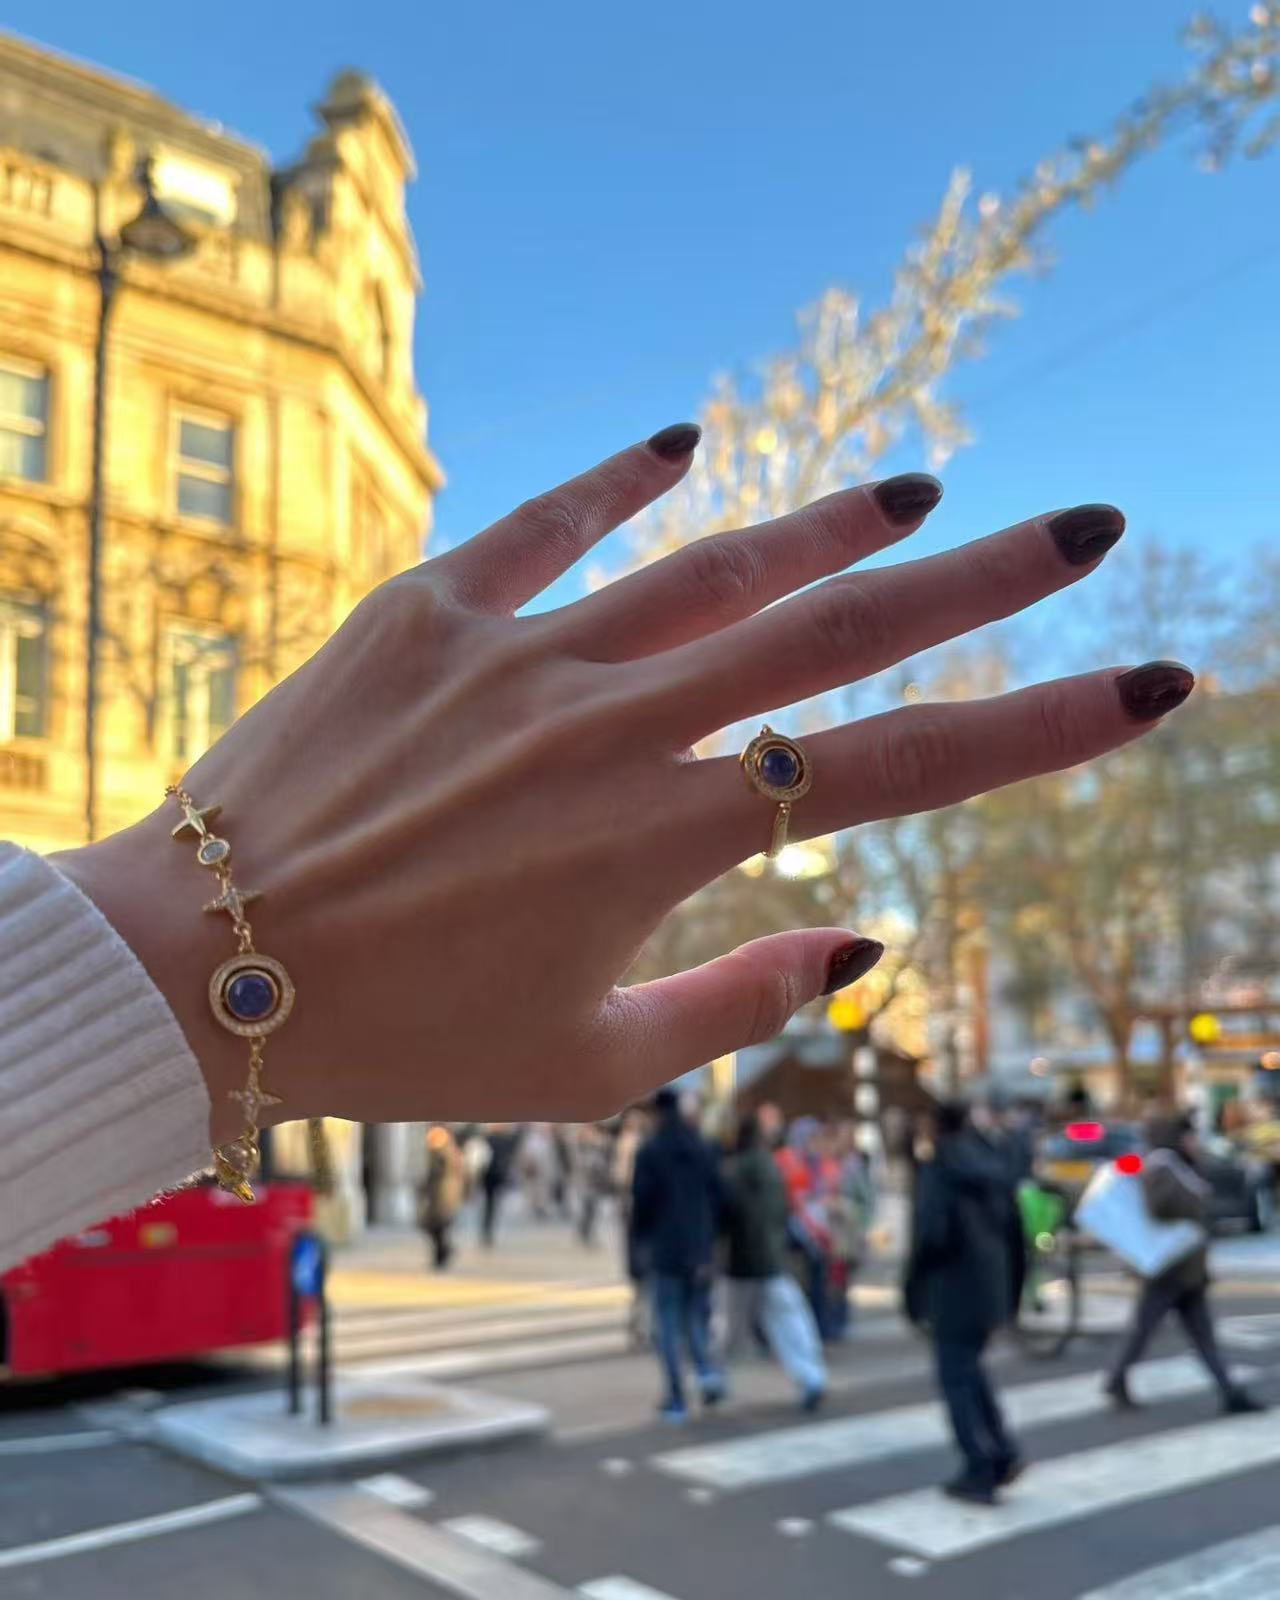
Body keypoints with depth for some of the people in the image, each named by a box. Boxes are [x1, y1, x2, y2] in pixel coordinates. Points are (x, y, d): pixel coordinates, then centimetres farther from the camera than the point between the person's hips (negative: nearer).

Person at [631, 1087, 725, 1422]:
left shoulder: (649, 1152, -8)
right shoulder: (703, 1150, 4)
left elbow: (642, 1200, -8)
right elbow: (716, 1197, 4)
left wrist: (643, 1237, 9)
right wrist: (709, 1240, 10)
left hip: (665, 1250, -4)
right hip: (700, 1250, 4)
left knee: (668, 1327, 4)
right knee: (696, 1317, 17)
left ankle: (677, 1400, 4)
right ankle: (708, 1369, -5)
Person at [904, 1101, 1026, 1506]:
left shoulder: (935, 1171, -14)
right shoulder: (995, 1165, 6)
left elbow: (930, 1236, -21)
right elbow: (1014, 1231, 9)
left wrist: (914, 1294, -10)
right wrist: (1013, 1288, 17)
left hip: (953, 1291, -7)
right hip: (992, 1288, 7)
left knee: (956, 1379, 6)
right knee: (969, 1367, 23)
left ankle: (980, 1473, 9)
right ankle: (1003, 1453, 17)